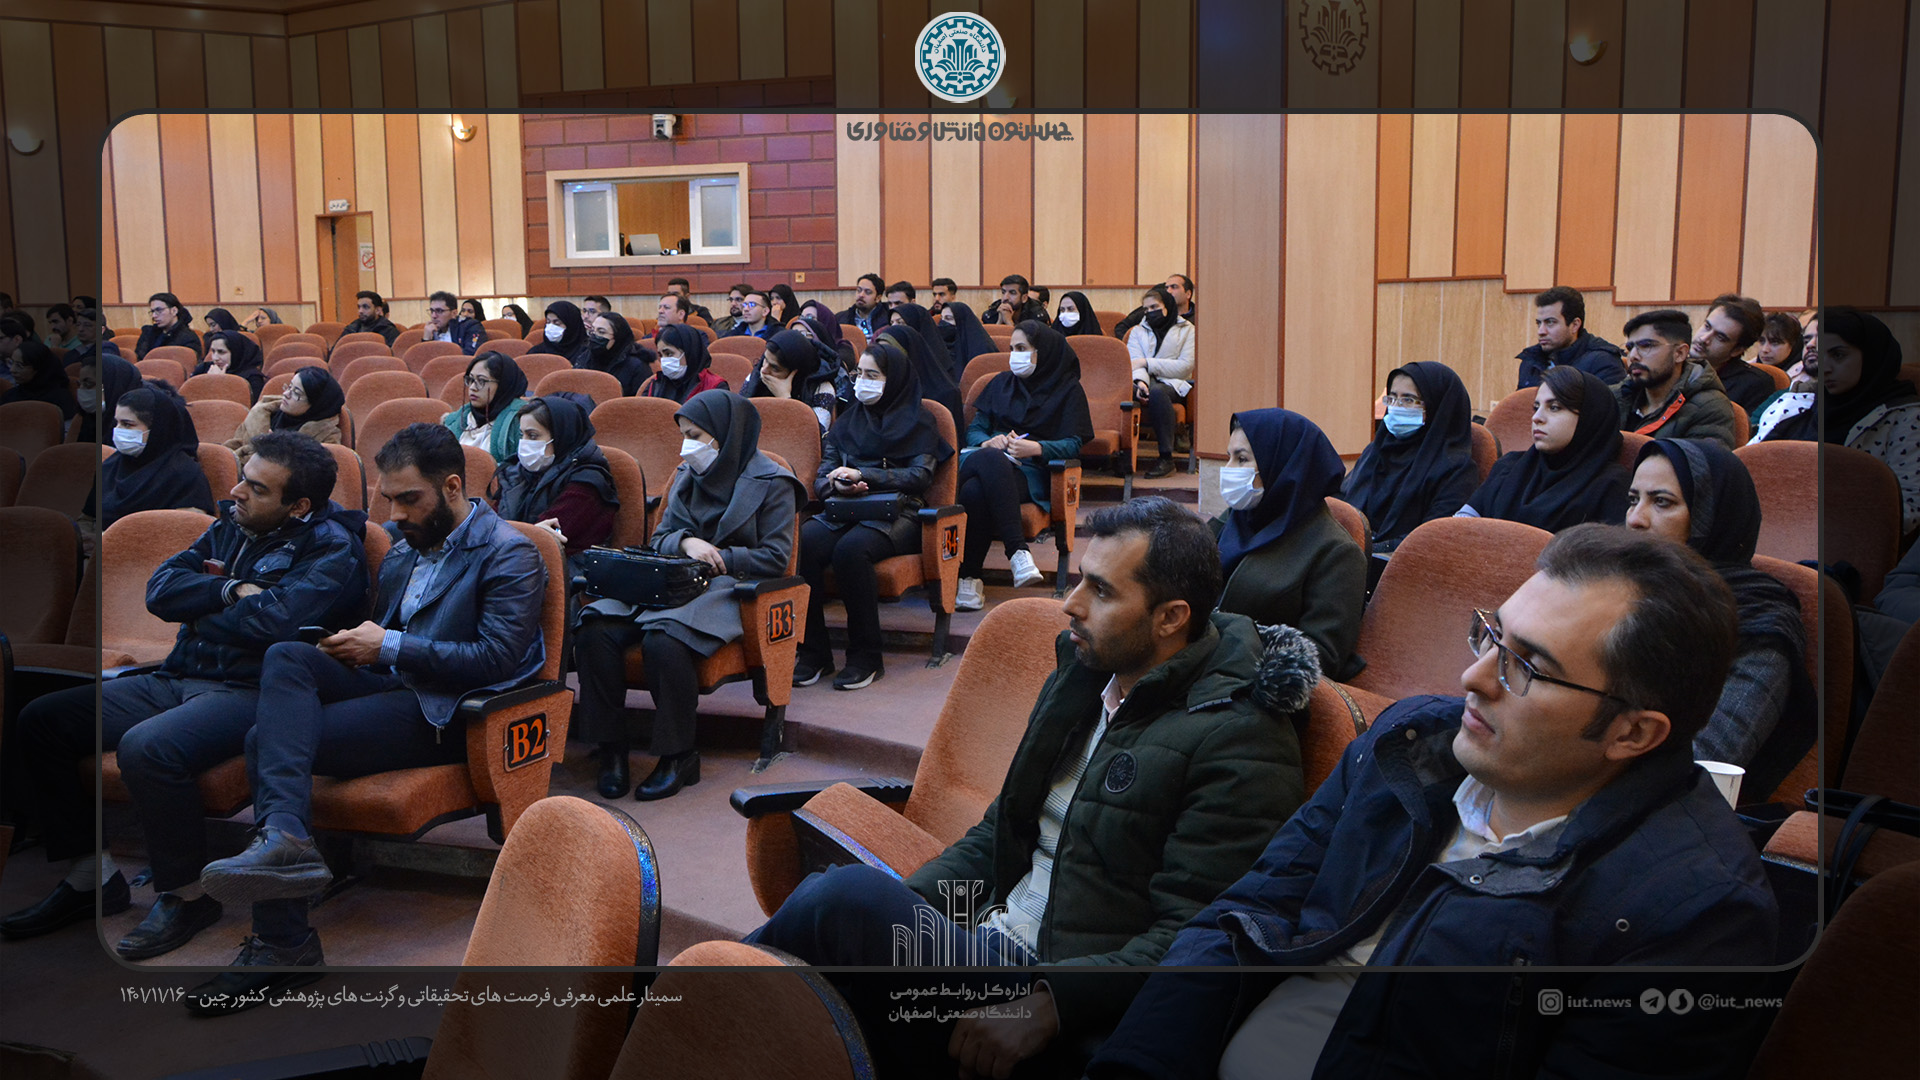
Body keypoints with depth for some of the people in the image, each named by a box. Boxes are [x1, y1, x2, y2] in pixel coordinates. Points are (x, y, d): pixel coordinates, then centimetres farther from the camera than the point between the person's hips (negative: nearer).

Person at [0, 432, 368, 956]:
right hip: (177, 678, 9)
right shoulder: (229, 526, 15)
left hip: (249, 691, -9)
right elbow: (161, 589, 7)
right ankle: (91, 875, 11)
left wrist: (202, 617, -5)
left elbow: (275, 622, -24)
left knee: (147, 748, -35)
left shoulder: (332, 549, -9)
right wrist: (231, 591, -8)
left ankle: (186, 895, -14)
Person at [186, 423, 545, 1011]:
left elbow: (497, 658, -15)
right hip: (392, 685, 8)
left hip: (444, 713, -8)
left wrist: (389, 646, -13)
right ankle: (284, 835, -37)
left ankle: (284, 943, -25)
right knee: (286, 657, -22)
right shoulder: (405, 540, 21)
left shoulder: (510, 553, -5)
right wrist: (356, 645, 5)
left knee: (269, 740, -21)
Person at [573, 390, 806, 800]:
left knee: (663, 640, -36)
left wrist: (718, 559, -13)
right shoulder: (687, 474, 21)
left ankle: (679, 755, -19)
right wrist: (685, 542, -5)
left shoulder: (770, 483, 2)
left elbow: (775, 557, -4)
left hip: (727, 589, -6)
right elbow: (659, 539, 19)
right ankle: (611, 747, -13)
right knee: (595, 630, -22)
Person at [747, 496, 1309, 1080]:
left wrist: (1046, 1007, -27)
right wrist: (900, 906, 4)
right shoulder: (1080, 676, 15)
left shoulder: (1239, 741, -11)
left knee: (847, 897, -26)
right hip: (983, 939, 8)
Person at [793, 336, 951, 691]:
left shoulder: (918, 422, 11)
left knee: (851, 549, -37)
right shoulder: (847, 421, 24)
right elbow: (821, 479, 17)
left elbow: (919, 477, -3)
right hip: (844, 511, 4)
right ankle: (813, 651, -22)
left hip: (896, 515, -4)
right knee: (804, 543, -30)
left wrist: (862, 474, -11)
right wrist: (838, 485, -7)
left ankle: (865, 657, -25)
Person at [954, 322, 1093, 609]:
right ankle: (1017, 550, -44)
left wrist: (1036, 448, -18)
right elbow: (974, 429, 18)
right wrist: (988, 442, -6)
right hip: (991, 462, 3)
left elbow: (1073, 445, 0)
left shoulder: (1068, 389, 11)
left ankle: (970, 577, -33)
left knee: (975, 491, -37)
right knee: (990, 458, -39)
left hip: (1030, 473, -3)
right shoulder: (1002, 382, 24)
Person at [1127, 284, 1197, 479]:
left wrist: (1147, 363, -7)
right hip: (1145, 381, 3)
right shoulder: (1138, 331, 20)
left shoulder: (1187, 330, 11)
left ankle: (1166, 457, -37)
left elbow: (1185, 366, -3)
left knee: (1157, 391, -39)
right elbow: (1135, 363, 3)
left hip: (1173, 384, -2)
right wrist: (1140, 380, -21)